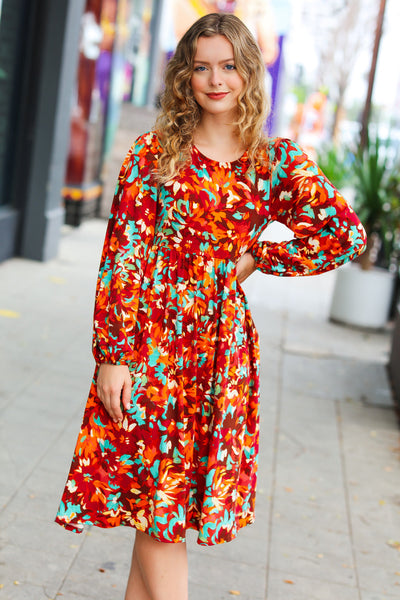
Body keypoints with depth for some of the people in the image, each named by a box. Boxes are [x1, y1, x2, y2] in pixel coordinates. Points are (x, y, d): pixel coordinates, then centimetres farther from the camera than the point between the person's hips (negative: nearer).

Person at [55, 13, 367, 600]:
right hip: (148, 340, 0)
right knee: (153, 510, 2)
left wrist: (256, 259, -3)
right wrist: (112, 355, -9)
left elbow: (346, 233, -4)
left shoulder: (276, 161, 5)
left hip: (219, 347, 1)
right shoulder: (154, 151, 3)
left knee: (163, 511, 6)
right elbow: (121, 254, -2)